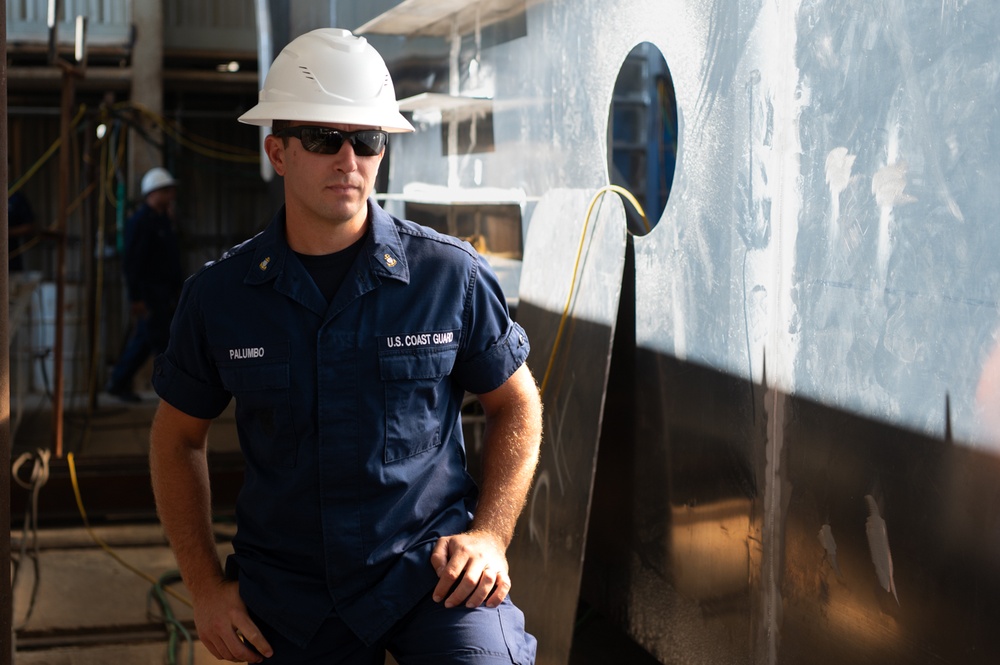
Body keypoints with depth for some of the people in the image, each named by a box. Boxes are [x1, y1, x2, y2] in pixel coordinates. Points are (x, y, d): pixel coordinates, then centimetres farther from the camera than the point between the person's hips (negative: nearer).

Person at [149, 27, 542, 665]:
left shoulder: (451, 275, -6)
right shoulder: (218, 295, -2)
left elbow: (516, 404, 6)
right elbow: (179, 437, 10)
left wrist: (490, 534, -6)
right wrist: (206, 586, 4)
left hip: (432, 567, -2)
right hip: (289, 590, 2)